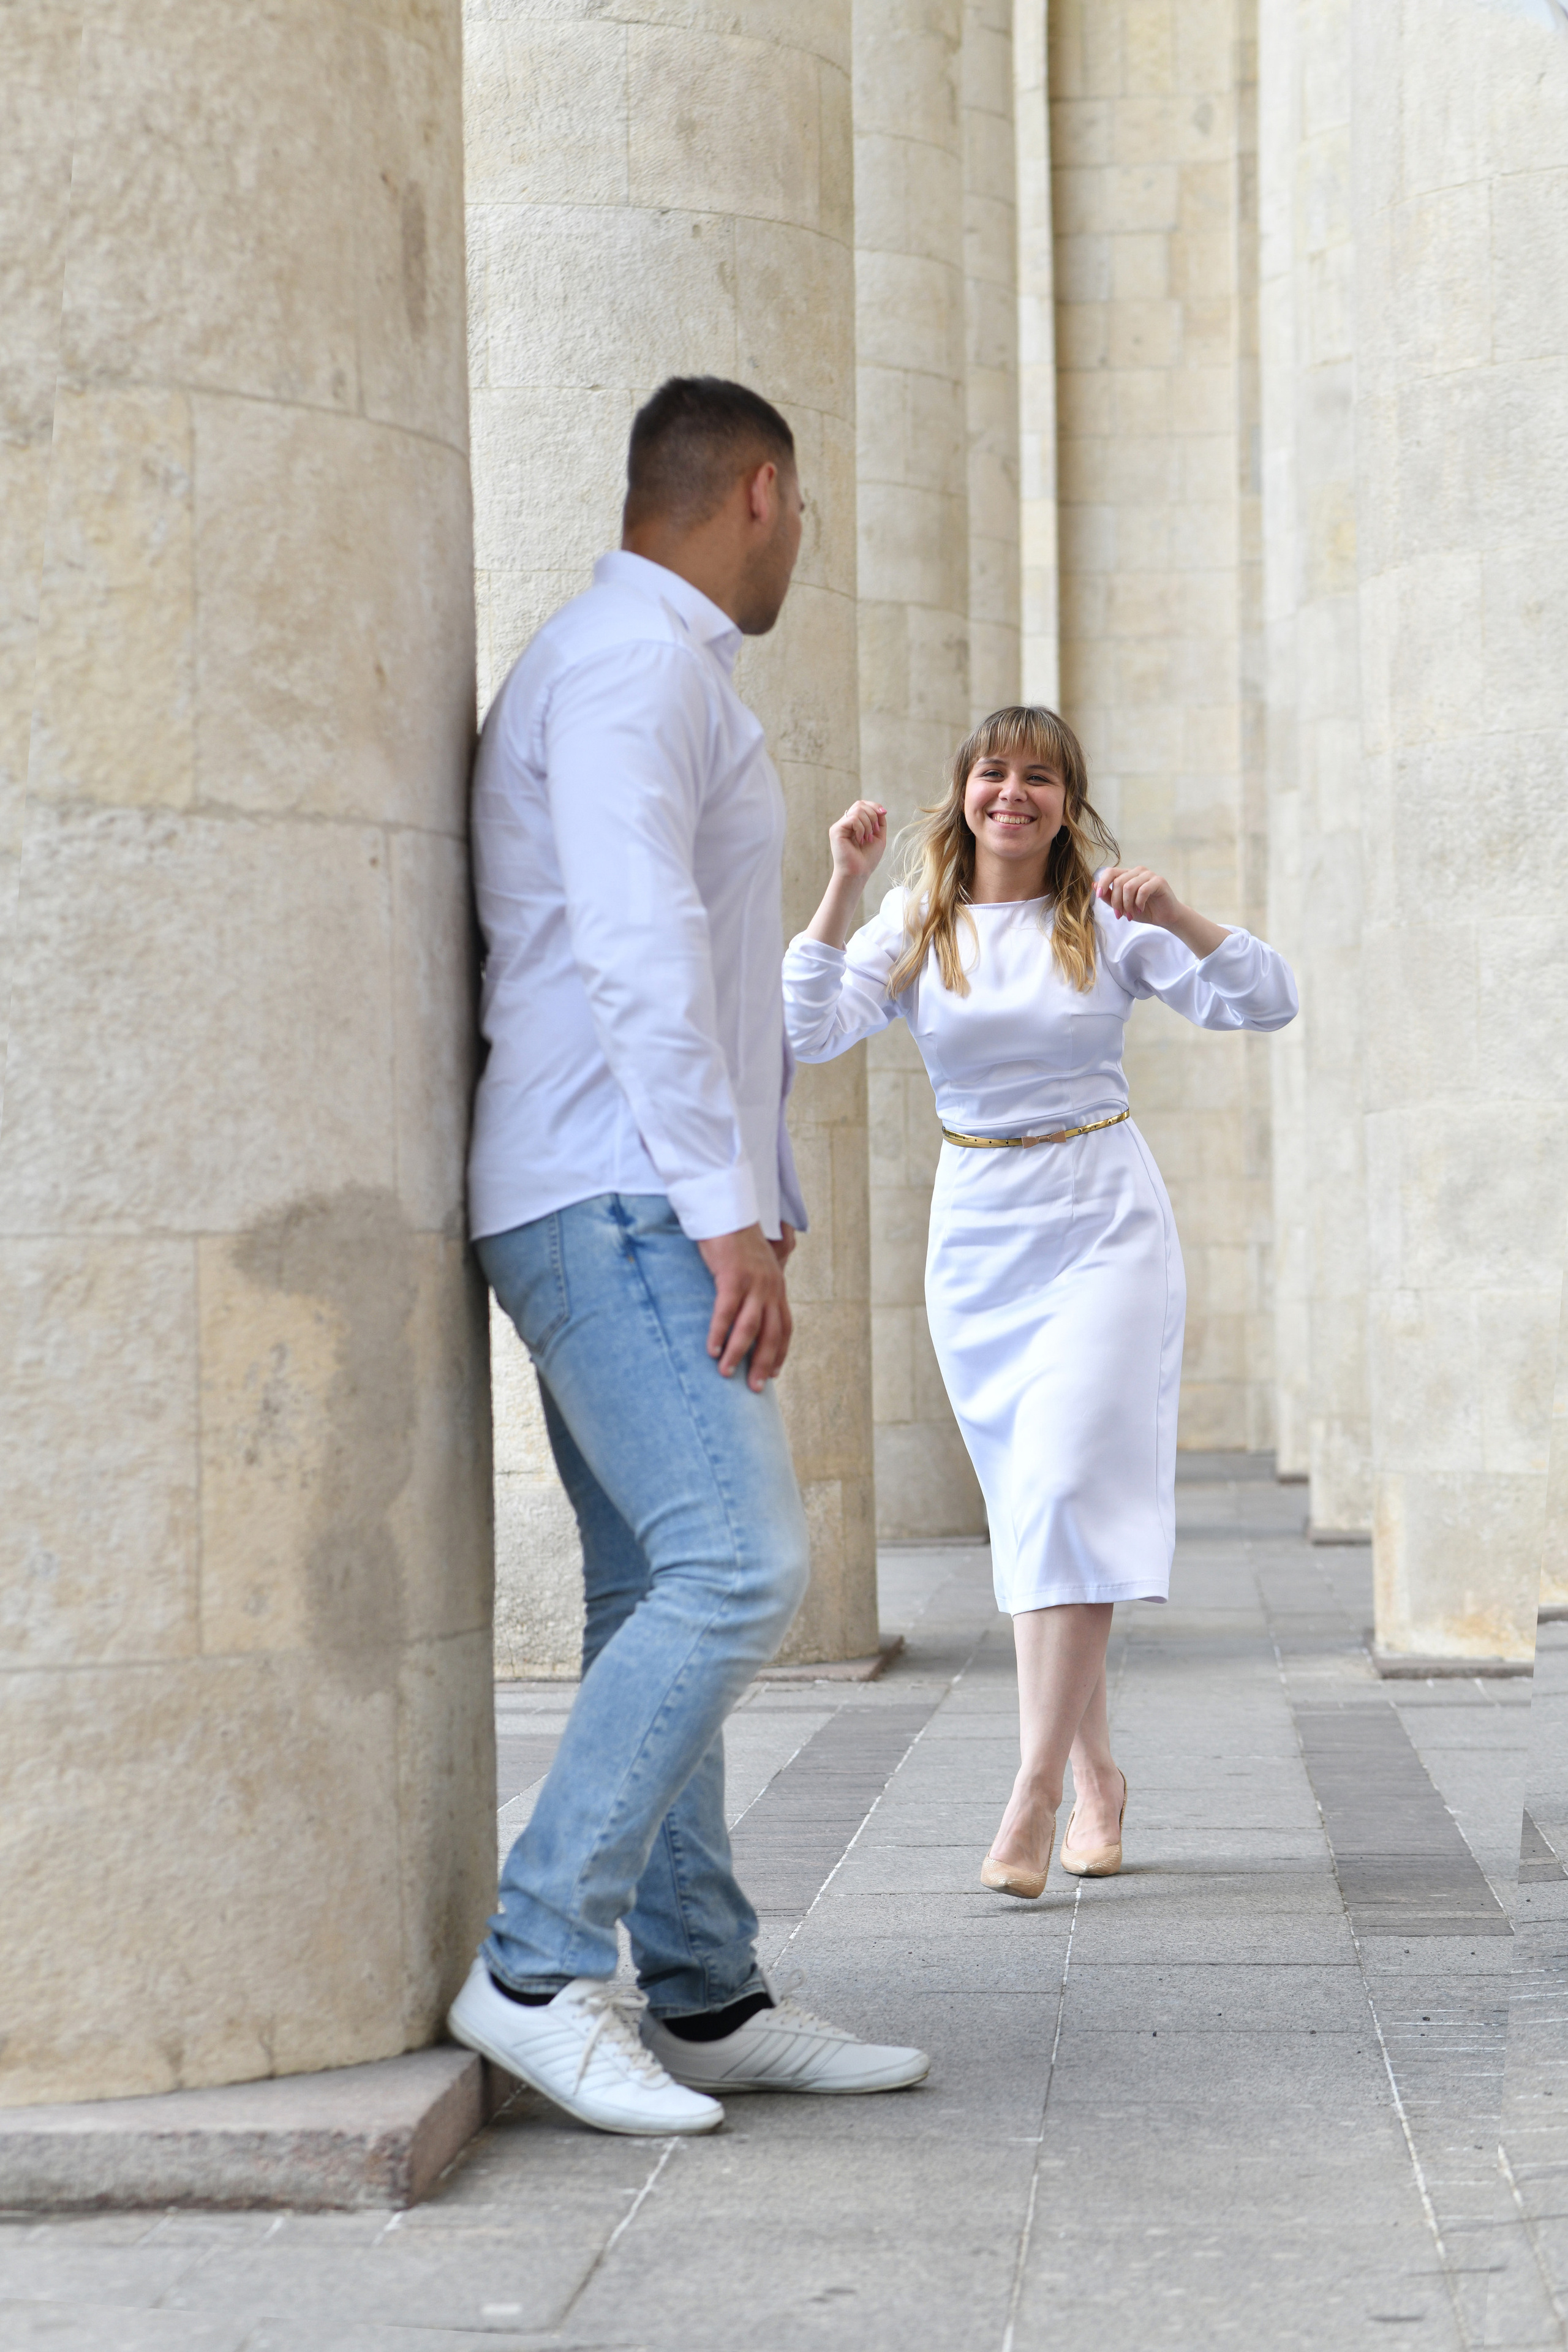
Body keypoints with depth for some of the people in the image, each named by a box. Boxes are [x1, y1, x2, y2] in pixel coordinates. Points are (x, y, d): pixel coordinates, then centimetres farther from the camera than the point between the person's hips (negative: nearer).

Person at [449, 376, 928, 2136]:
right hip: (616, 1204, -11)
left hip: (645, 1217, 11)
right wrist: (733, 1211, -24)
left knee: (661, 1599, 8)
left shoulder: (649, 675, 23)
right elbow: (636, 946, -21)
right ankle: (538, 1968, -16)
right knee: (737, 1567, -18)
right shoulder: (631, 662, -10)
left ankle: (704, 2002, 10)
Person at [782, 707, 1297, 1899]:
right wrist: (845, 885, -16)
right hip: (978, 1232, 3)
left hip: (1104, 1227, -3)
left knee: (1066, 1493, -16)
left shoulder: (1109, 923, 0)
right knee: (1029, 1509, 8)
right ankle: (1098, 1772, 21)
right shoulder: (915, 928, 5)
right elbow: (810, 1030, -9)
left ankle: (1036, 1793, -18)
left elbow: (1268, 1000, -5)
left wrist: (1173, 913, -20)